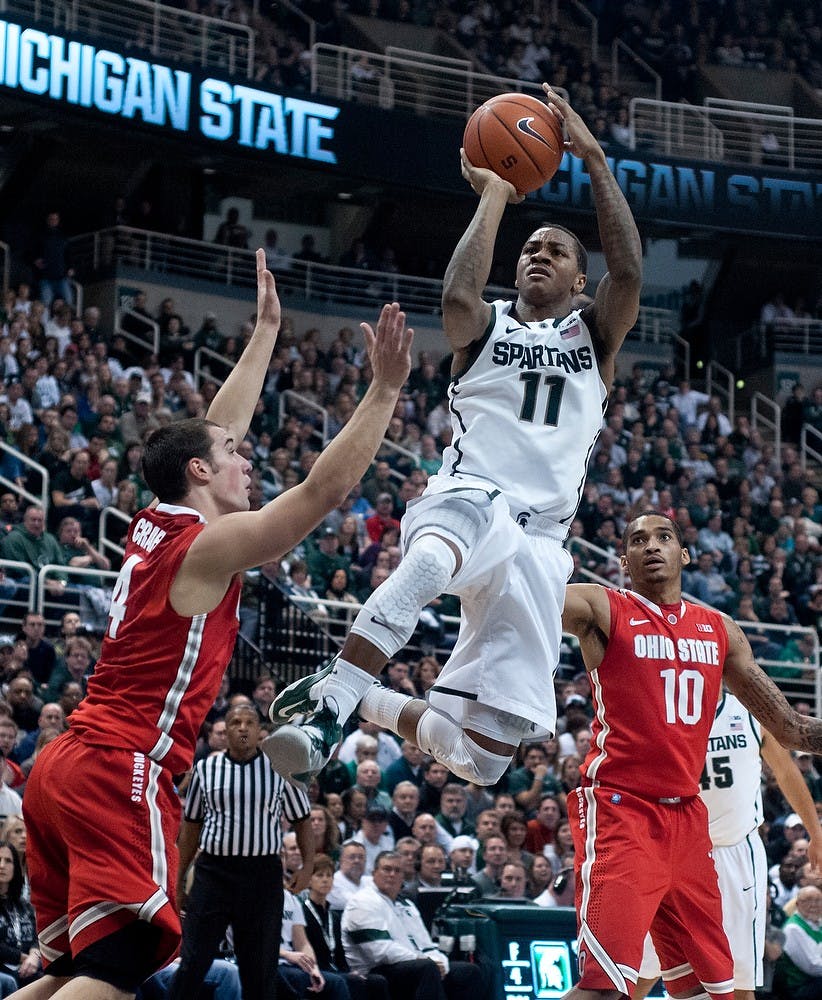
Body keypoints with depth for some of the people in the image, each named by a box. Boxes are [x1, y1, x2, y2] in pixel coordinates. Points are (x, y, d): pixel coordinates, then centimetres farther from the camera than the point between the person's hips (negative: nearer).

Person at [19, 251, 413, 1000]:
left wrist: (267, 330, 35)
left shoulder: (154, 527, 15)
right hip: (122, 772, -9)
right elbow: (324, 490, -14)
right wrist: (386, 388, -12)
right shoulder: (210, 545, -8)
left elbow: (216, 429, 28)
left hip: (66, 766, 9)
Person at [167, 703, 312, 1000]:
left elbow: (302, 819, 9)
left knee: (260, 967, 5)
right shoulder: (206, 769, 7)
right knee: (193, 962, -3)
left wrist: (308, 864, -6)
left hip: (263, 873, 0)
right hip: (213, 872, 0)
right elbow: (190, 825, 13)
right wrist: (179, 879, 11)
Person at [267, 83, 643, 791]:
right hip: (469, 496, -3)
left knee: (481, 755, -4)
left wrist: (595, 160, -3)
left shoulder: (594, 336, 21)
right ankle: (330, 697, -44)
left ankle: (361, 699, 21)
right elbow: (457, 298, -11)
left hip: (539, 543, 3)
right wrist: (494, 196, -2)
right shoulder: (487, 327, 15)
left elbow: (628, 271, -1)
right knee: (438, 553, -46)